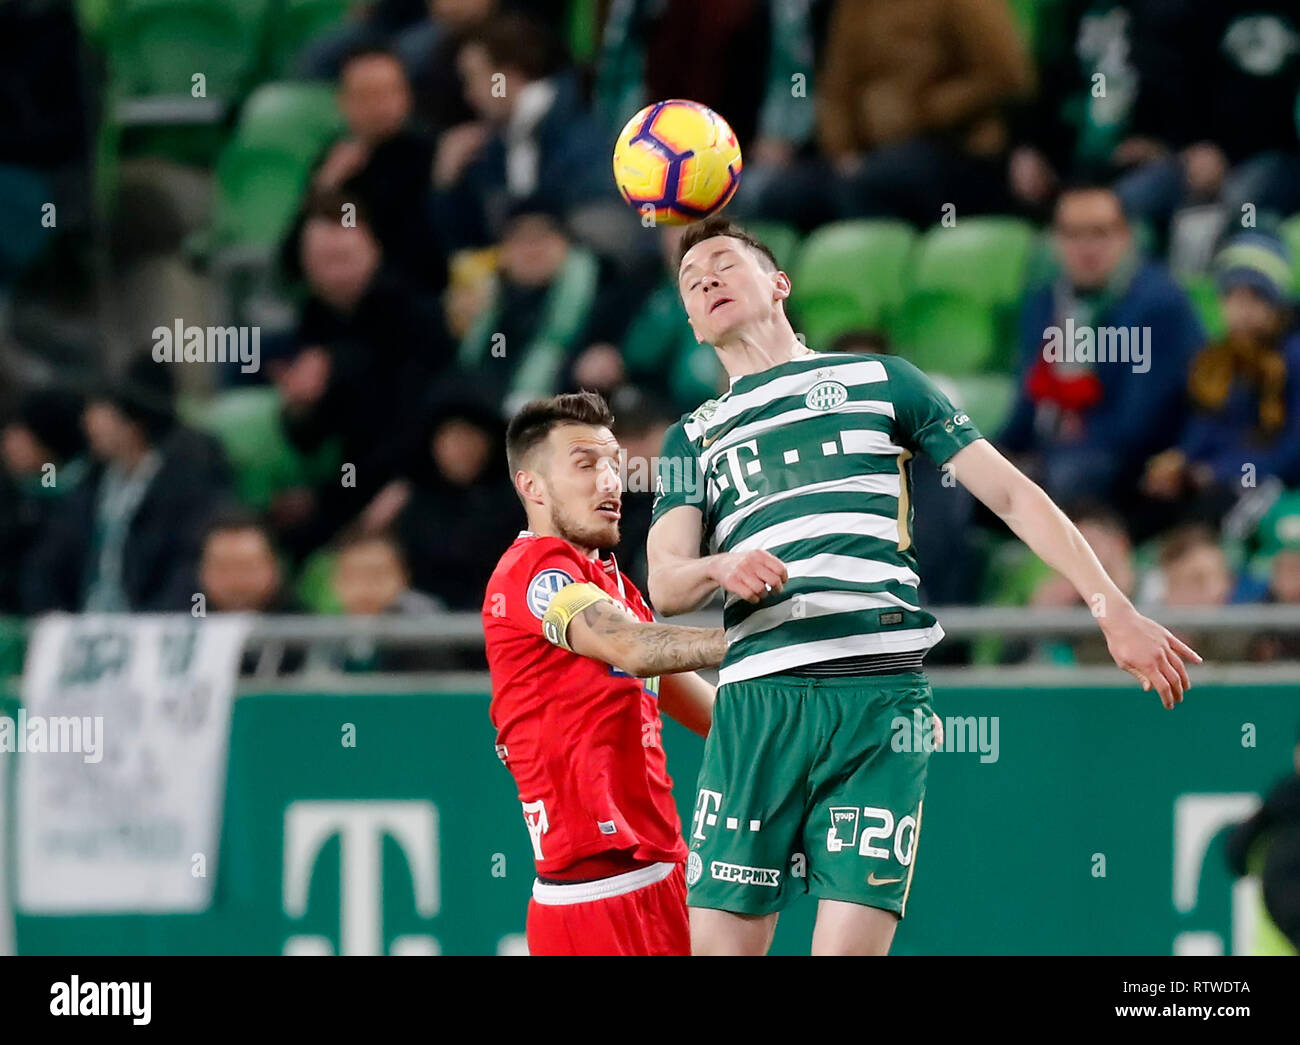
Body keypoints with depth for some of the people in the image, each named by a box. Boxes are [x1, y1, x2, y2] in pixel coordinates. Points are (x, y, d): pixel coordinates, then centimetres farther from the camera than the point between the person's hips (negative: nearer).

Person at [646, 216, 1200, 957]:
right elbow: (664, 583, 8)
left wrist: (1115, 611, 6)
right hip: (757, 696, 2)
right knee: (721, 943, -6)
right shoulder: (693, 438, 22)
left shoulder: (877, 380, 17)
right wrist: (718, 569, -17)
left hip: (880, 693, -2)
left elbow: (1010, 493, 14)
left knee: (847, 947, -14)